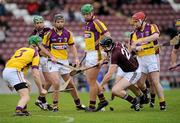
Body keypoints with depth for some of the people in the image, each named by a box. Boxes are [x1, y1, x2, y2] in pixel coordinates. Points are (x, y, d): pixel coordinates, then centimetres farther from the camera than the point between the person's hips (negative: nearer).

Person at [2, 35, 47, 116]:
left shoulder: (21, 49, 26)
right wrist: (41, 89, 0)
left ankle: (23, 110, 25)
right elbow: (35, 74, -3)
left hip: (5, 71, 8)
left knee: (27, 86, 29)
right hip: (14, 72, -8)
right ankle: (18, 110, -41)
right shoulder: (35, 53, 5)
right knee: (26, 97, -13)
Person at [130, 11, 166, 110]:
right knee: (140, 83, 0)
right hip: (141, 59, 5)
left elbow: (155, 36, -23)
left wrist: (141, 40, -27)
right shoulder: (135, 33, 14)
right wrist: (137, 48, -21)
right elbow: (132, 46, 3)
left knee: (155, 82, -11)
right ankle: (145, 95, 30)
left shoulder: (151, 27, -1)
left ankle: (162, 104, -5)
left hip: (152, 57, -5)